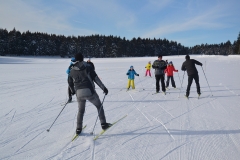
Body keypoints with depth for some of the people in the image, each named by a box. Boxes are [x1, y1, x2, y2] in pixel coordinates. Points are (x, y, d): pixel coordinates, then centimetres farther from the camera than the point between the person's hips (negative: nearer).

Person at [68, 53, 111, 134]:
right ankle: (103, 124, 14)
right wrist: (103, 88, -2)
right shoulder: (87, 67, 0)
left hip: (79, 93, 3)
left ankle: (78, 129, 20)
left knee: (81, 110, 21)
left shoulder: (72, 71, 10)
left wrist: (73, 91, 38)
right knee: (99, 106, 15)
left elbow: (70, 83, 19)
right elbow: (95, 78, -5)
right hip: (89, 91, -3)